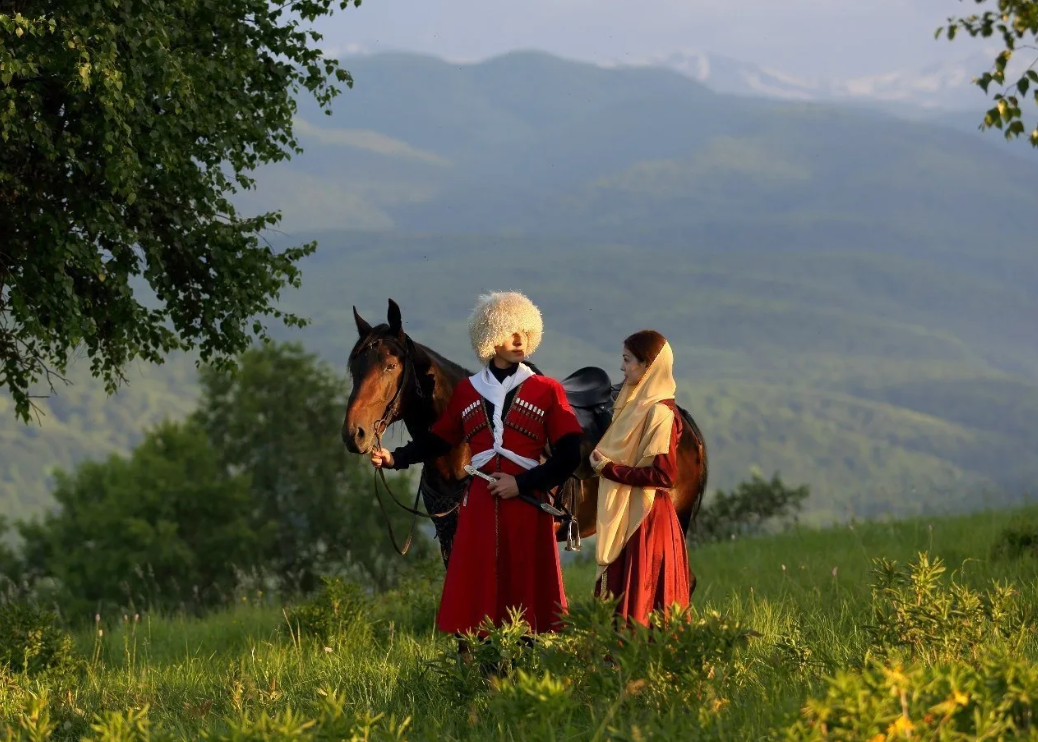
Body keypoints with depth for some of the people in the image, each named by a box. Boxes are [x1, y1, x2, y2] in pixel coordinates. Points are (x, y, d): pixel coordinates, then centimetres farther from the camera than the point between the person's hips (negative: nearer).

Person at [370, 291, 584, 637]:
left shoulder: (546, 391, 2)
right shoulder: (467, 391, 11)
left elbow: (568, 458, -2)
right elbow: (438, 440, 16)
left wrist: (523, 483, -12)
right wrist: (396, 458, 1)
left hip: (527, 502, -2)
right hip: (479, 506, 2)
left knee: (525, 596, -1)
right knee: (473, 599, 0)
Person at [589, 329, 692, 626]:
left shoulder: (659, 413, -13)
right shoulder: (636, 405, 14)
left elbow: (664, 474, -19)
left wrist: (610, 468, -16)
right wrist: (603, 462, 4)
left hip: (647, 517, -9)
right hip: (625, 517, 9)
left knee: (640, 600, -7)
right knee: (619, 596, 9)